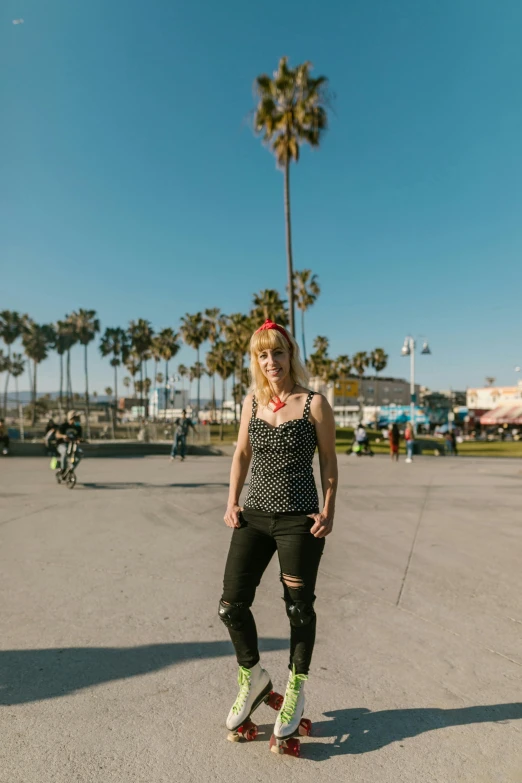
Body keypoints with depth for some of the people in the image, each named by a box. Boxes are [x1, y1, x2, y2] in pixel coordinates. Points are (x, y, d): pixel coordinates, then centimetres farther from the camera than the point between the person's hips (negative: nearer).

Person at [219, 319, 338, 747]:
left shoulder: (314, 403, -6)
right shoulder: (252, 400, 6)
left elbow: (329, 460, -1)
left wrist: (328, 510, -7)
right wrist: (232, 501, 6)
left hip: (299, 519, -3)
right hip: (254, 516, 4)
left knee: (299, 607, 11)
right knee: (231, 604, 5)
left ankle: (295, 690, 37)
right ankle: (253, 679, 34)